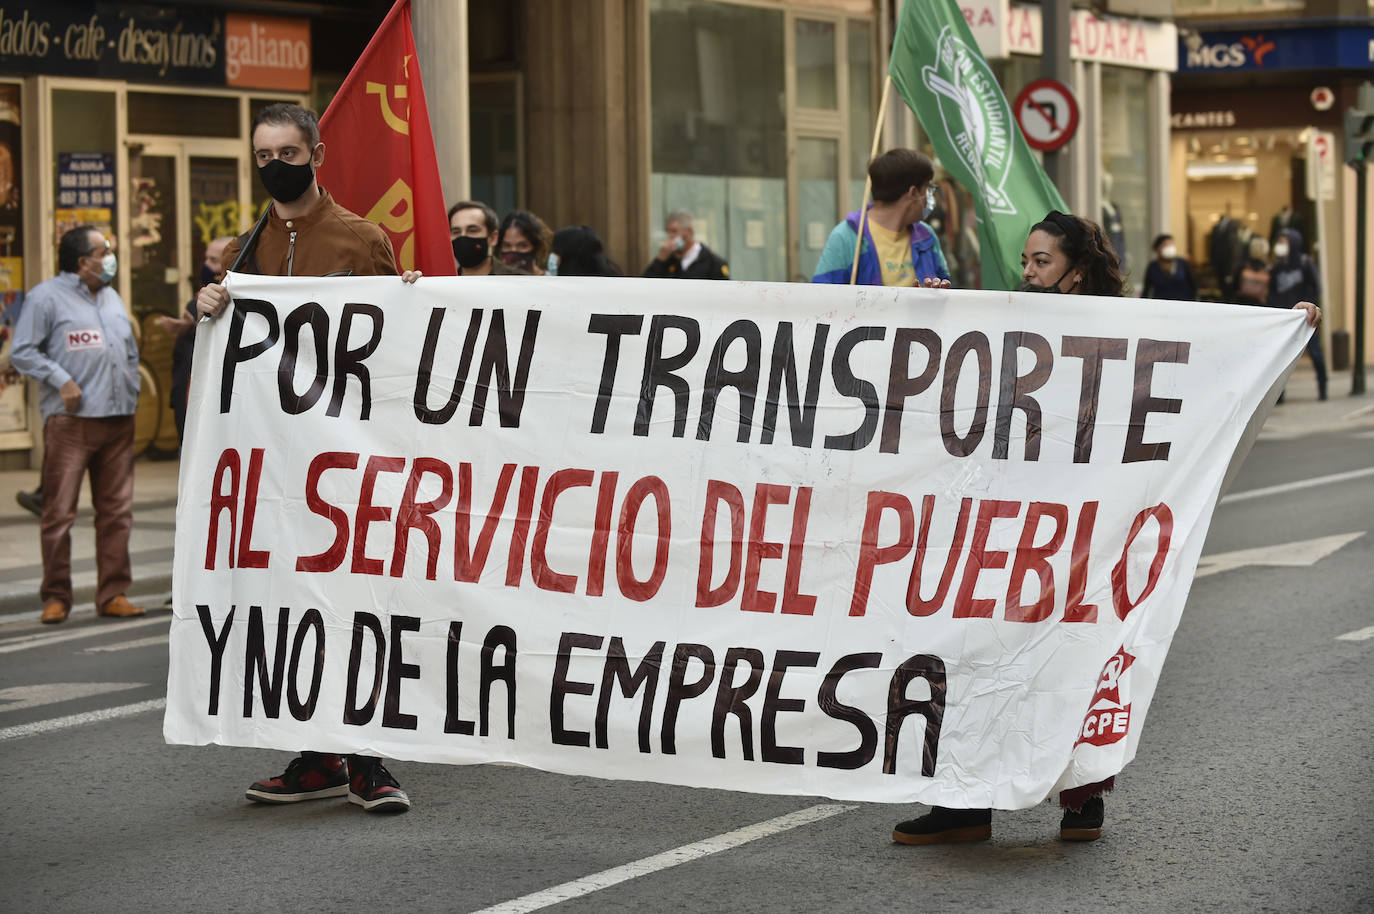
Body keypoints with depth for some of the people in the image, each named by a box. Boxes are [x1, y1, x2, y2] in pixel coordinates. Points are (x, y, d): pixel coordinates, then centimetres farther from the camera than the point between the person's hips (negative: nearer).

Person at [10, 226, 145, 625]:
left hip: (117, 420, 6)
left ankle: (112, 594, 10)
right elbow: (22, 351, -5)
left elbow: (131, 352, 29)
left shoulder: (112, 298, 20)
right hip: (69, 420, -6)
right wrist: (61, 380, -14)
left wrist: (131, 392, 18)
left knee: (116, 510, 5)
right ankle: (56, 596, 0)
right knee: (60, 510, -6)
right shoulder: (47, 297, -1)